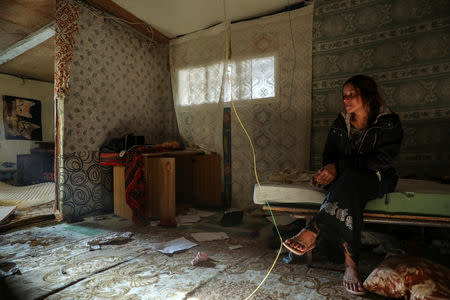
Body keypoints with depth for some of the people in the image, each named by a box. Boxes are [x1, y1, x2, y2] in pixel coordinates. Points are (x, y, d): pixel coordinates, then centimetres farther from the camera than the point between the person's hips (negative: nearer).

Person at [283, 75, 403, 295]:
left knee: (349, 181, -39)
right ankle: (350, 263, -39)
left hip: (376, 179, -3)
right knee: (348, 195, -35)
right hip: (345, 178, 4)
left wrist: (338, 166, -26)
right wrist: (326, 171, -15)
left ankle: (311, 232, -45)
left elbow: (380, 160, -17)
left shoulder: (389, 124, -5)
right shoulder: (340, 123, 8)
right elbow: (329, 155, 10)